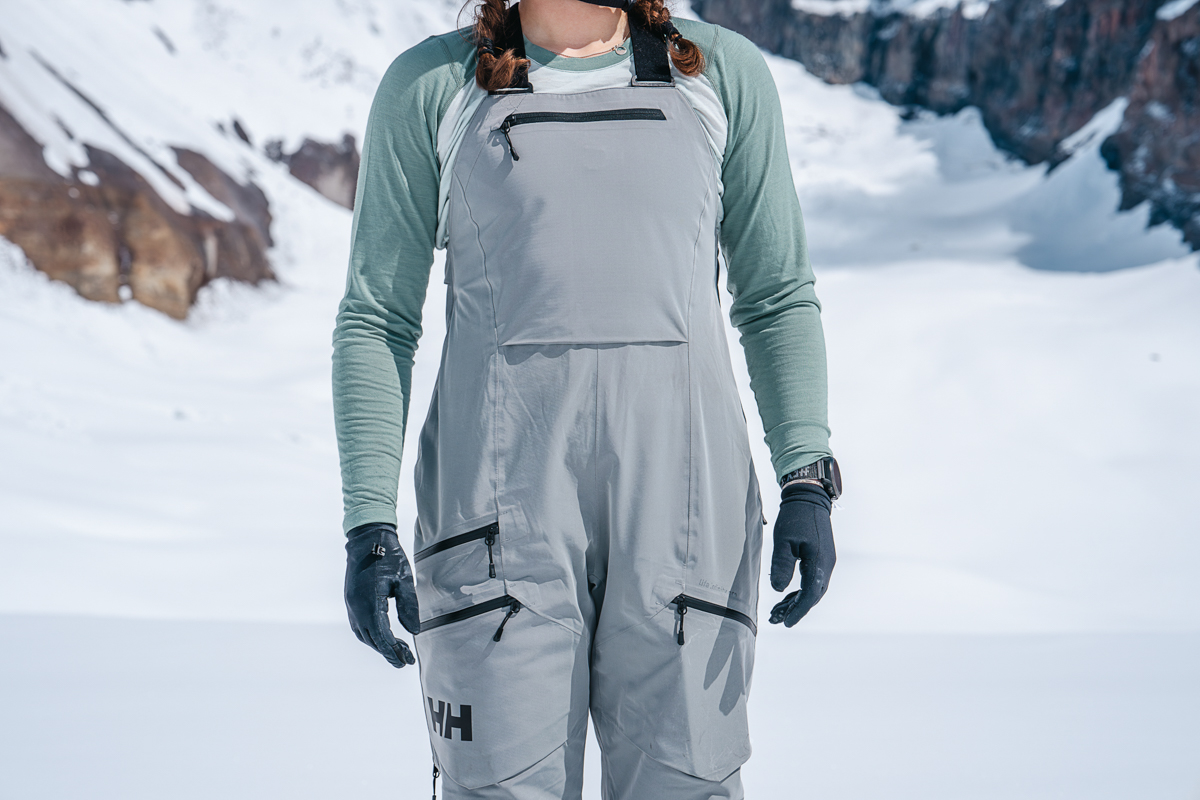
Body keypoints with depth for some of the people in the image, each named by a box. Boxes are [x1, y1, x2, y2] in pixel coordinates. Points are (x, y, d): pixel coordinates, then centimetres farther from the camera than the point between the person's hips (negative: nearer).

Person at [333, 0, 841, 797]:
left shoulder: (724, 74, 10)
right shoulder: (431, 88, 6)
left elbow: (778, 298, 12)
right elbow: (378, 320, 6)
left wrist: (808, 480, -1)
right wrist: (368, 522, -2)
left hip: (680, 489, 1)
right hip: (502, 502, -1)